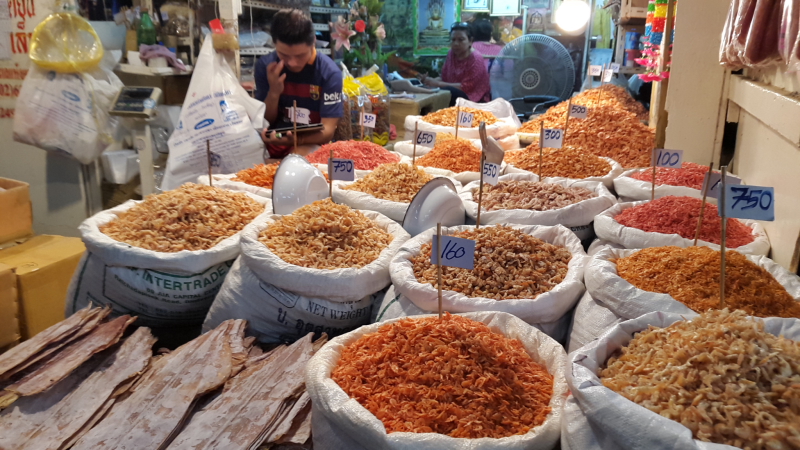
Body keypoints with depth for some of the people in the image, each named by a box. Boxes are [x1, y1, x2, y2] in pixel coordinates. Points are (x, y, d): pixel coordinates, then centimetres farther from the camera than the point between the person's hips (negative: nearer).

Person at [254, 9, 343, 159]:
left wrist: (296, 140, -36)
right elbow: (264, 121, 1)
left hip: (312, 143, -2)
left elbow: (327, 130, -16)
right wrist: (274, 92, -19)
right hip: (273, 141, 2)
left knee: (300, 156, -34)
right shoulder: (265, 65, -5)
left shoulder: (329, 72, -15)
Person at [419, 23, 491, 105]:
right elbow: (444, 78, 8)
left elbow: (466, 87, -19)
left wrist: (438, 84, -23)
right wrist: (431, 80, -14)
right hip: (453, 94, 6)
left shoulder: (476, 59, -13)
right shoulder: (451, 54, 6)